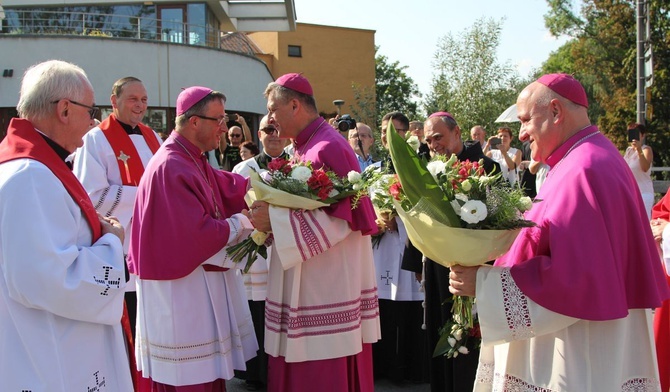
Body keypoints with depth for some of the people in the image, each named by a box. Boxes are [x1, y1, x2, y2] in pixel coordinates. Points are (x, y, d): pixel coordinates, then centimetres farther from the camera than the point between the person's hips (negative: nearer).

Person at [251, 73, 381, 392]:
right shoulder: (303, 147, 13)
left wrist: (274, 218, -21)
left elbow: (338, 219, -21)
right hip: (306, 287, 9)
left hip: (326, 290, -9)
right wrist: (270, 219, 2)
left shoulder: (328, 148, -15)